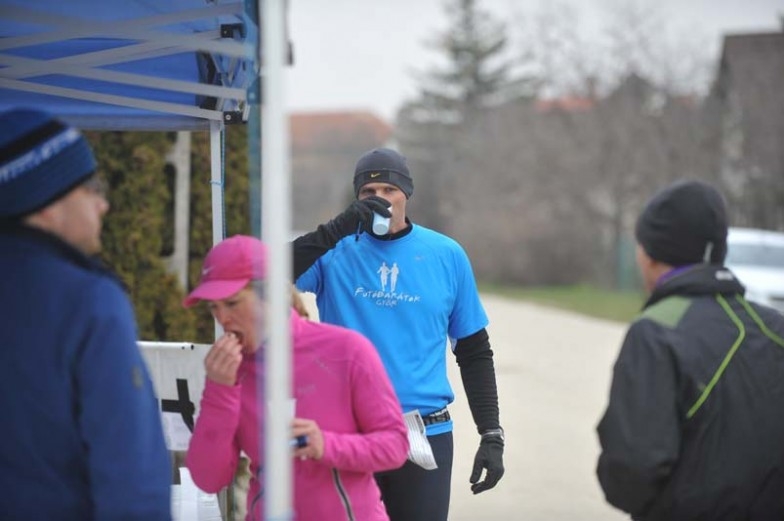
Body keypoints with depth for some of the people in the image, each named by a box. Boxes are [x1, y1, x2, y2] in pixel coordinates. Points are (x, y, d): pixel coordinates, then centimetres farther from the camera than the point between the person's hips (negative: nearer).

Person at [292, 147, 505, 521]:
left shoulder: (446, 256, 5)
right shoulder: (335, 252, 1)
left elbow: (474, 352, 10)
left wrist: (491, 435, 4)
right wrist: (338, 229, -22)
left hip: (426, 435, 1)